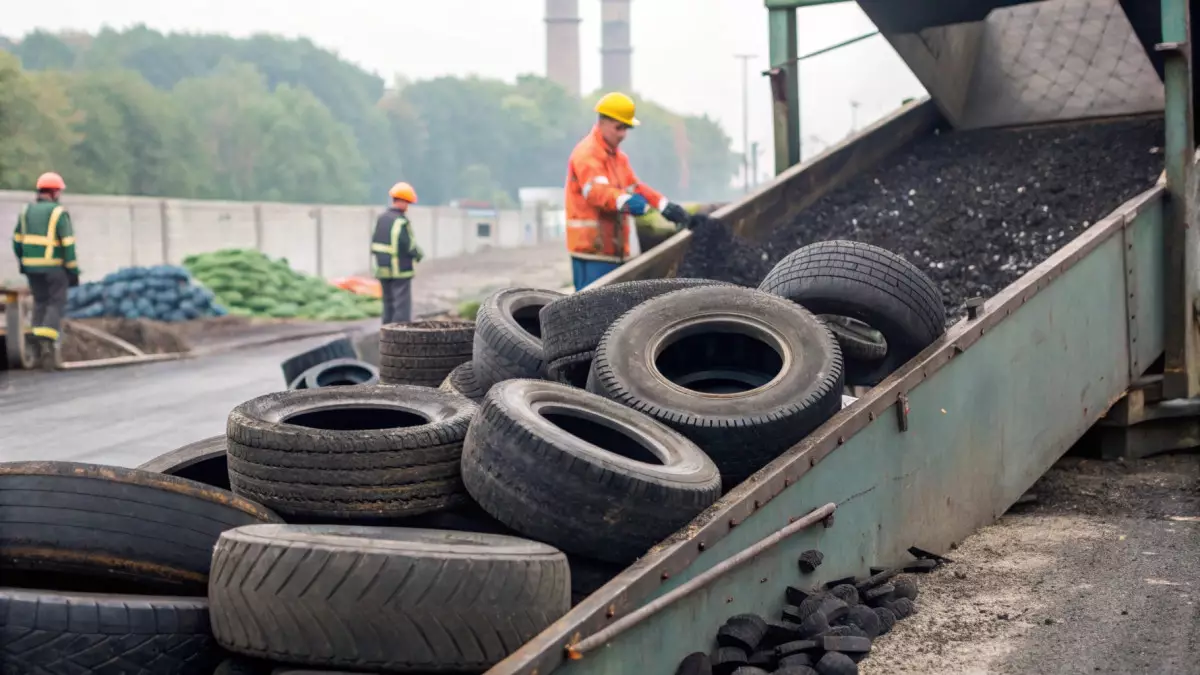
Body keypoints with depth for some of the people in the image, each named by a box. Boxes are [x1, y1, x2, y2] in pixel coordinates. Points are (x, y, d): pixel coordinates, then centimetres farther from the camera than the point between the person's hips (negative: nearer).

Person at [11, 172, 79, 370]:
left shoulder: (26, 211, 5)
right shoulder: (59, 213, -11)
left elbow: (17, 240, 9)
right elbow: (68, 244, -15)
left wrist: (22, 264, 20)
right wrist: (73, 271, -10)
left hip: (32, 265, 5)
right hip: (55, 265, -5)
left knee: (40, 302, 17)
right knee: (56, 304, 1)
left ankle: (39, 344, 10)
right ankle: (47, 341, -19)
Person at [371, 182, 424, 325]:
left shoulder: (381, 219, 7)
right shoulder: (401, 221, -17)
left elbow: (374, 244, 11)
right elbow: (409, 246, -18)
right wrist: (419, 255, 1)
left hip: (383, 270, 8)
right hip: (400, 270, -8)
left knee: (388, 304, 16)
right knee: (402, 305, -4)